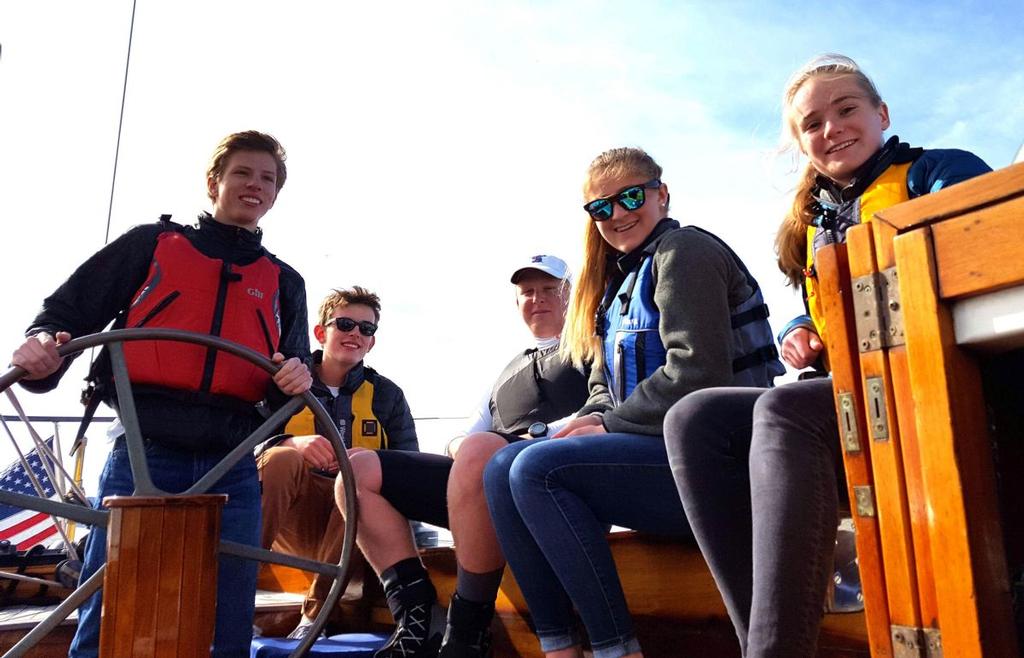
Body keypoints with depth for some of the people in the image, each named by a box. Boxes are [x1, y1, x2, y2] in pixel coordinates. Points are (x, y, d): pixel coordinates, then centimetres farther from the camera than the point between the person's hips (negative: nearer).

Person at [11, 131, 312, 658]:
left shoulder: (284, 282, 18)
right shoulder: (151, 243, 12)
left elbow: (292, 379, 16)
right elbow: (67, 312, 9)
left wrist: (296, 380, -7)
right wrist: (43, 349, -13)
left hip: (233, 471, 2)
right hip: (143, 456, -2)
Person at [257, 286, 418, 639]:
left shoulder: (386, 394, 8)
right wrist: (294, 444, -28)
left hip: (351, 526, 1)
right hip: (292, 524, 0)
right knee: (281, 459, -28)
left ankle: (316, 613, -22)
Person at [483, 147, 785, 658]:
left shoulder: (682, 251, -5)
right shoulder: (622, 279, 22)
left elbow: (698, 372, -18)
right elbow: (605, 388, 21)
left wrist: (610, 424, -11)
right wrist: (587, 422, -1)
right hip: (659, 452, 9)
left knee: (537, 469, -24)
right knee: (501, 470, -3)